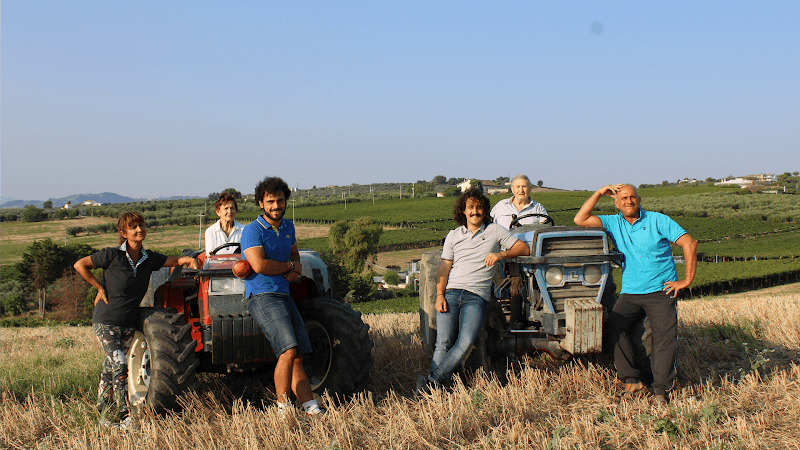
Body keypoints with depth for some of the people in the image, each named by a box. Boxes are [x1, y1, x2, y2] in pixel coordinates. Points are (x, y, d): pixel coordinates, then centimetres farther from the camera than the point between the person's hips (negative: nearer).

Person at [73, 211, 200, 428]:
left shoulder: (149, 259, 2)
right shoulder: (112, 255, -13)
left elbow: (174, 260, 1)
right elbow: (80, 265, -5)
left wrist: (190, 259, -20)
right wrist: (100, 287, -7)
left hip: (128, 324, 5)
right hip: (105, 321, -5)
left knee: (109, 370, 15)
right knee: (119, 365, -16)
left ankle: (103, 414, 26)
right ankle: (125, 418, -12)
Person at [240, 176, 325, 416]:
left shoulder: (288, 227, 16)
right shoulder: (253, 230, -8)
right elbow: (259, 265, -20)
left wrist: (296, 269, 6)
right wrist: (289, 266, -5)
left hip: (284, 296, 8)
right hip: (262, 296, -8)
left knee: (297, 358, 1)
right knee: (288, 350, -21)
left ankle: (311, 408, -2)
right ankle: (283, 407, -10)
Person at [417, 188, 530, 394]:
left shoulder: (495, 231, 13)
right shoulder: (453, 235, 18)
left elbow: (524, 249, 9)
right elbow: (444, 268, 13)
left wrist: (501, 254, -10)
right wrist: (439, 295, -2)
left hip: (477, 297, -1)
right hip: (451, 292, 1)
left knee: (465, 343, -24)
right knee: (443, 343, -16)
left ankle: (433, 380, -26)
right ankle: (434, 392, -20)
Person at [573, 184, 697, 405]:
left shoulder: (657, 220, -1)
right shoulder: (614, 223, 9)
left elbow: (689, 243, -4)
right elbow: (580, 219, 0)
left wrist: (687, 280, -9)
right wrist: (600, 192, -2)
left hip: (661, 290, -2)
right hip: (630, 293, 3)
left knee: (665, 335, -18)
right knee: (613, 324, -21)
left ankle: (661, 388, -12)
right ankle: (631, 380, -14)